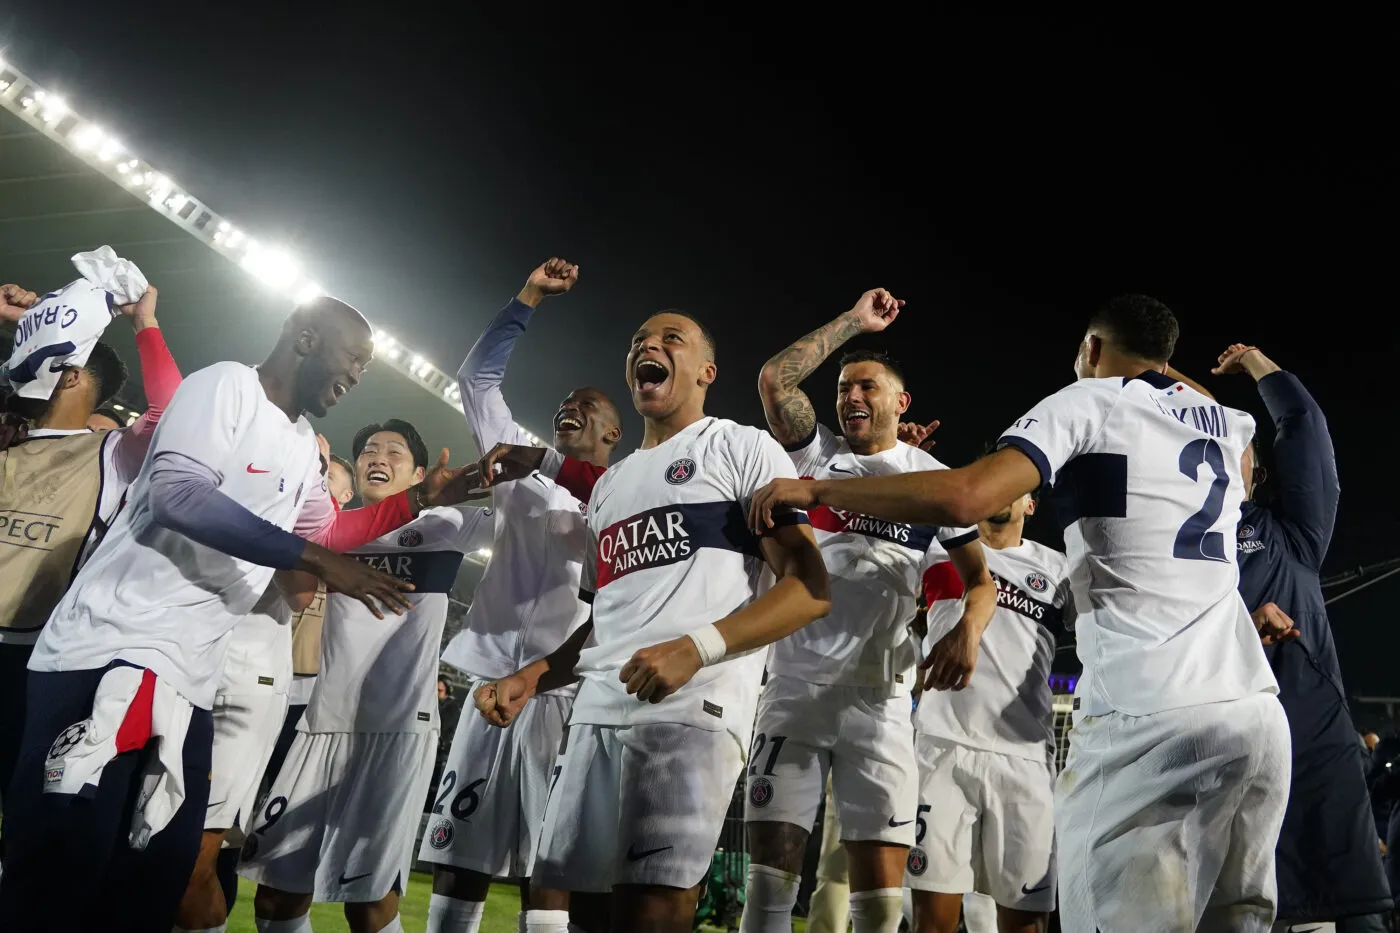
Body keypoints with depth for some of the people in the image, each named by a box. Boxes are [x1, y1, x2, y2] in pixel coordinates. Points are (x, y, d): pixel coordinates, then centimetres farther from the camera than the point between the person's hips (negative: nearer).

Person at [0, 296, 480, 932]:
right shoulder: (226, 385, -6)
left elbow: (327, 530, 36)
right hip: (108, 652, -8)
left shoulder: (302, 447, 19)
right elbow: (177, 493, -22)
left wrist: (420, 500, 27)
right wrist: (314, 560, -22)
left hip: (189, 681, 8)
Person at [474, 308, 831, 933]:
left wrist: (696, 647, -20)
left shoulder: (743, 449, 4)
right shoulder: (609, 486, 26)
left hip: (694, 708, -6)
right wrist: (529, 679, 14)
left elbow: (811, 588, -7)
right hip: (597, 713, 7)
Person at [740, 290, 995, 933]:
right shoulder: (816, 454, 10)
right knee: (769, 873, -1)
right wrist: (854, 320, 1)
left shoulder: (935, 479, 10)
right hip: (794, 685, 1)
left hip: (878, 696, 0)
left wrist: (967, 628, -15)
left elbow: (979, 578, 6)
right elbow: (775, 379, -4)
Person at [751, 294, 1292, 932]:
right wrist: (1154, 360, 55)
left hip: (1145, 717, -7)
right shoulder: (1225, 424, 20)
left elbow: (965, 498, -15)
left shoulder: (1088, 403, 1)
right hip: (1256, 709, 7)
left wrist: (815, 490, -7)